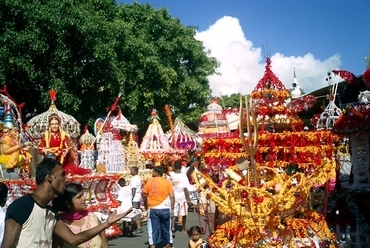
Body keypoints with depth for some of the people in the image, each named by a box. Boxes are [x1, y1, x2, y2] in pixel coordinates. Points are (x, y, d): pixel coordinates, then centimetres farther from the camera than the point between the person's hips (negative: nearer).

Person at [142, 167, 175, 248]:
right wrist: (172, 209, 0)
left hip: (153, 209, -2)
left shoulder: (149, 181, -1)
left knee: (153, 228, 2)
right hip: (165, 209, 2)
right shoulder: (167, 182, 1)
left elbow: (144, 195, 2)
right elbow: (172, 196, -5)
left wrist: (146, 206, 17)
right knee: (166, 228, 15)